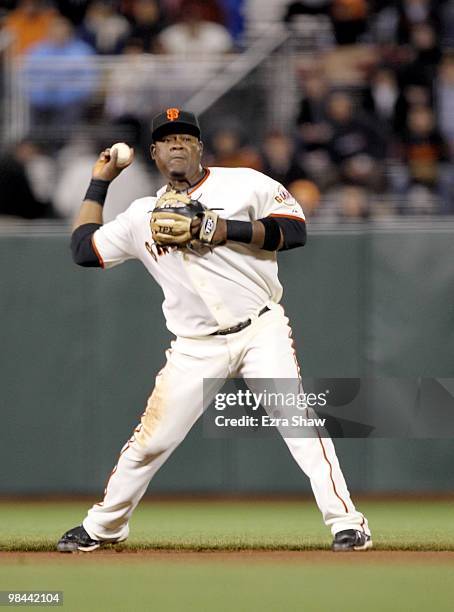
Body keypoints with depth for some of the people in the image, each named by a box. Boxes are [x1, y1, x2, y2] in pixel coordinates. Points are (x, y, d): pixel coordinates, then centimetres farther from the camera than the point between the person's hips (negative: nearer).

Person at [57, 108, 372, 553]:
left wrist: (228, 229, -17)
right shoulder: (142, 216, 11)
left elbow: (295, 229, -7)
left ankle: (345, 521, -19)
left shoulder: (245, 184, 1)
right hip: (196, 347, 3)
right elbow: (83, 247, 17)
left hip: (261, 329, -3)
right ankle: (103, 527, 21)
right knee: (151, 439, 2)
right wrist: (99, 182, 20)